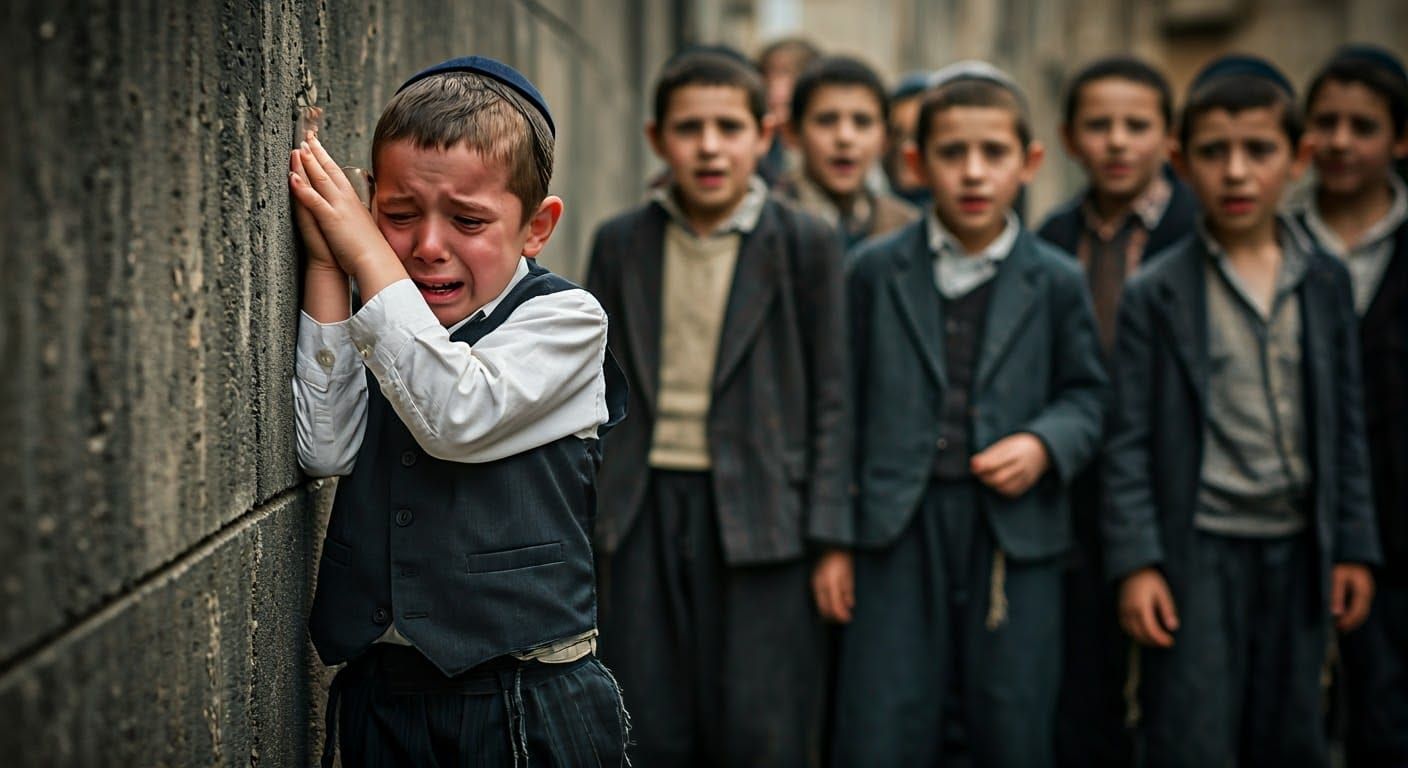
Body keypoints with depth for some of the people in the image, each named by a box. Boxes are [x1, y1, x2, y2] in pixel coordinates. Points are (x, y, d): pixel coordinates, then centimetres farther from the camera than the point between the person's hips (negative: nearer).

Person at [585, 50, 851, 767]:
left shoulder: (807, 244, 0)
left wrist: (829, 538, -4)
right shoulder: (619, 242, 8)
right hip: (647, 515, 3)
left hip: (761, 519, -2)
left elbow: (830, 399, 0)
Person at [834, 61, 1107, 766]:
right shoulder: (875, 271, 5)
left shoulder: (1056, 281, 5)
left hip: (1014, 529, 1)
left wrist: (1044, 445, -10)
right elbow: (845, 398, 7)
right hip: (899, 526, 0)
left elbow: (1085, 394, 11)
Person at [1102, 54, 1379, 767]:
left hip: (1296, 549, 4)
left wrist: (1353, 546, 7)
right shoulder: (1155, 294, -4)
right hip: (1197, 552, -3)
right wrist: (1136, 563, -10)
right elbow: (1130, 441, -5)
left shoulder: (1325, 282, 6)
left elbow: (1345, 426, 10)